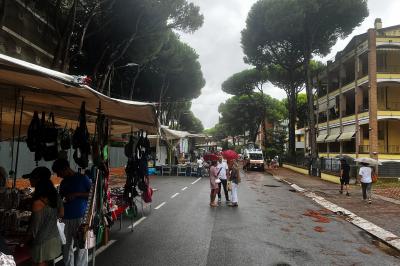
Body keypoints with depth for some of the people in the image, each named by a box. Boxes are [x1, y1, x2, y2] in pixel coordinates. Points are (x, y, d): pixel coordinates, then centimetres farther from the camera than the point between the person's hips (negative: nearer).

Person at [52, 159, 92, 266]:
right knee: (67, 246, 9)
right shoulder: (63, 182, 15)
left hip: (81, 217, -6)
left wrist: (76, 194, -15)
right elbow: (61, 199, 22)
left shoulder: (82, 178, -3)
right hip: (66, 219, 6)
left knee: (82, 246, -1)